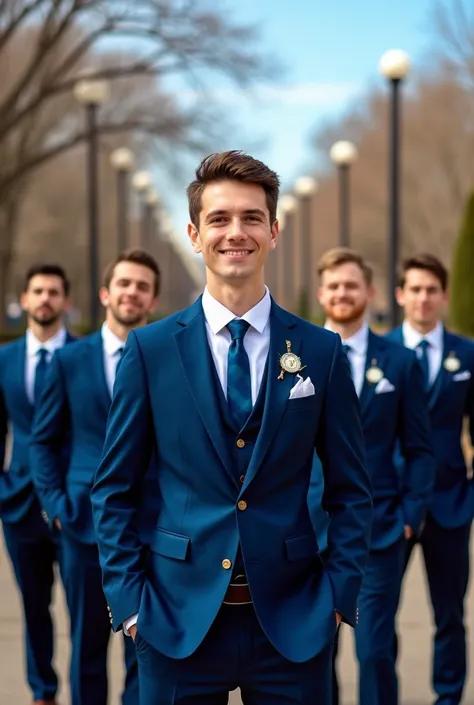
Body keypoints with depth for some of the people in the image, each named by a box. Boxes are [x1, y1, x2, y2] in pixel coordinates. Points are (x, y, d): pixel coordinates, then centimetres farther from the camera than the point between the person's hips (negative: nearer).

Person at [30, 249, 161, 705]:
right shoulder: (69, 360, 5)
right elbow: (43, 440, 8)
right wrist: (56, 503, -1)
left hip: (150, 525, -1)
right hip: (86, 522, 1)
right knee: (87, 645, 11)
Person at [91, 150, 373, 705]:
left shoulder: (321, 352, 2)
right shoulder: (149, 348, 0)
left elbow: (350, 491, 6)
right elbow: (114, 488, 3)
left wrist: (337, 594, -2)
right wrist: (128, 597, -4)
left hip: (293, 622, 1)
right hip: (179, 618, 0)